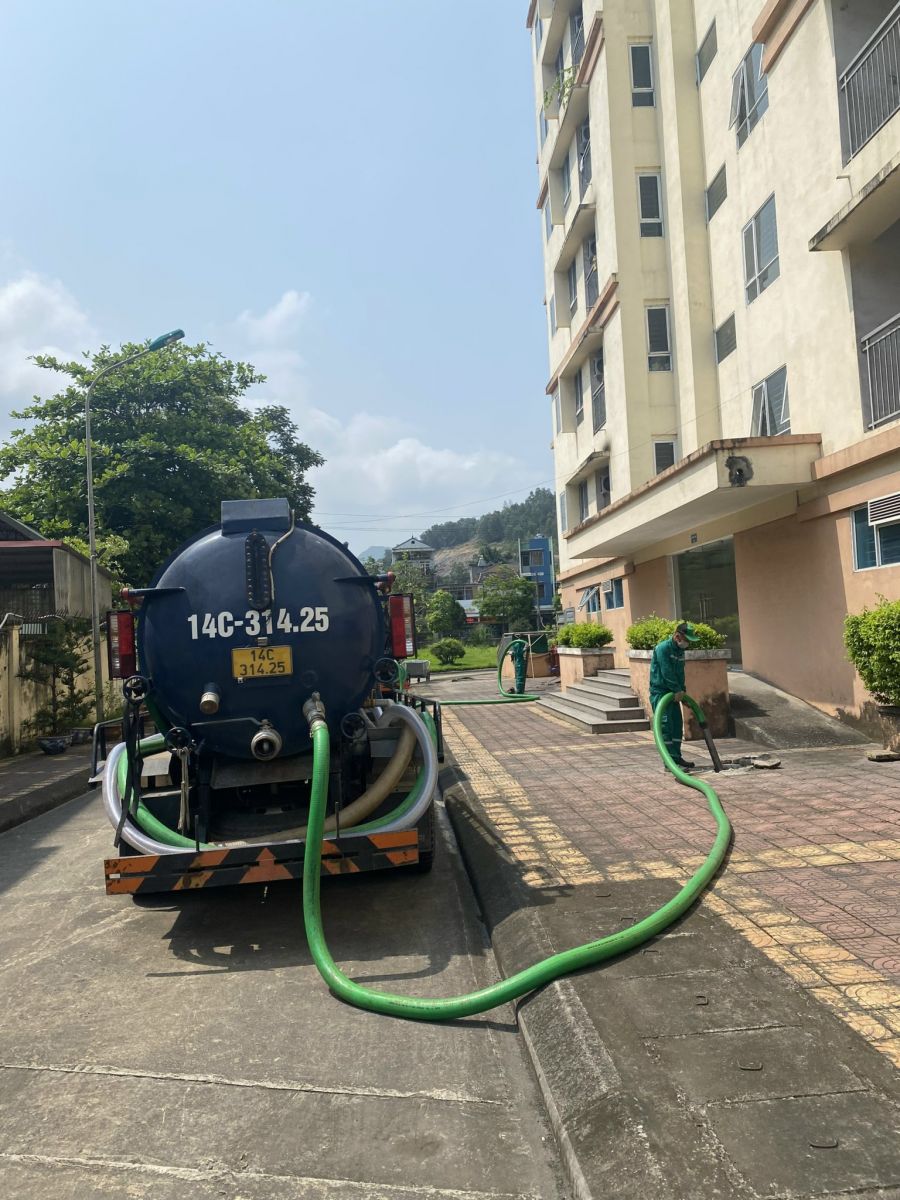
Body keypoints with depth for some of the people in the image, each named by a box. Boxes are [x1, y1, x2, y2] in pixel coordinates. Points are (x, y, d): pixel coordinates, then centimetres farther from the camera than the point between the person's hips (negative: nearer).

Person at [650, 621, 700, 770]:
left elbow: (680, 672, 14)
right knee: (666, 725, -11)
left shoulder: (680, 650, 10)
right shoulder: (663, 648, -18)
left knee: (677, 724, 11)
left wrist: (682, 690, 4)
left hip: (673, 693, 9)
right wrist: (677, 690, -17)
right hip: (659, 692, -9)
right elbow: (666, 672, -21)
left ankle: (677, 758, 20)